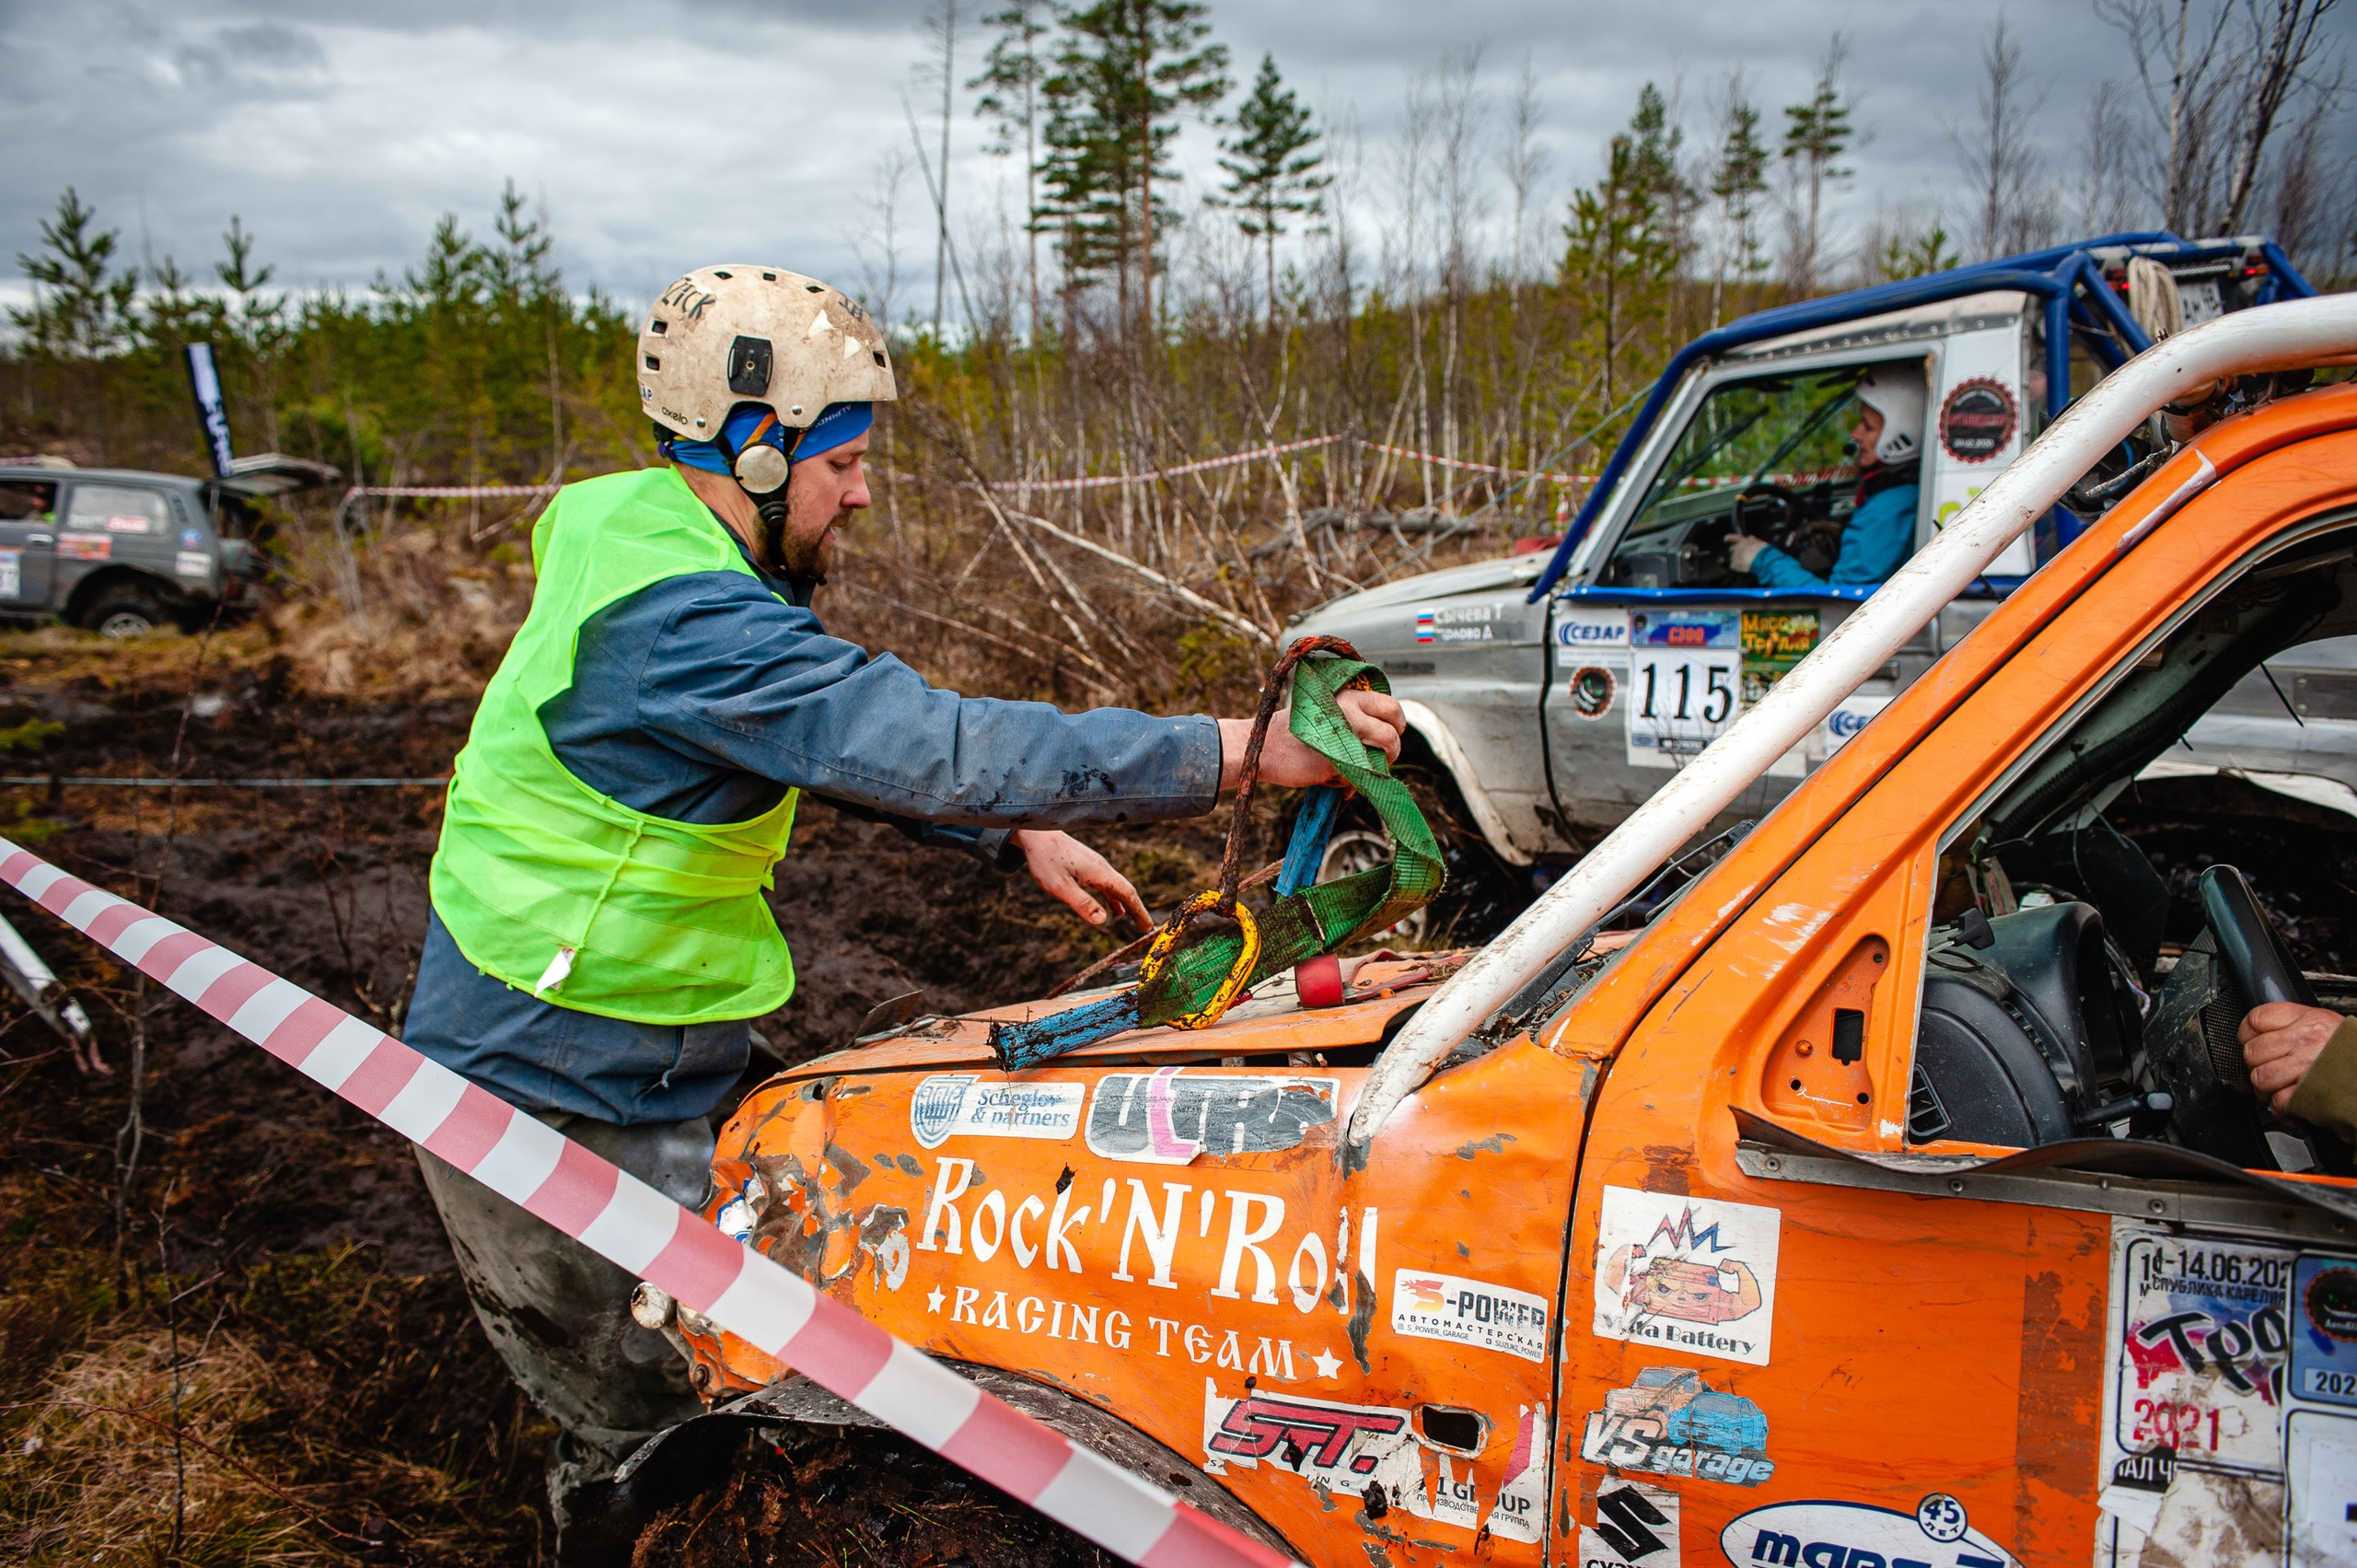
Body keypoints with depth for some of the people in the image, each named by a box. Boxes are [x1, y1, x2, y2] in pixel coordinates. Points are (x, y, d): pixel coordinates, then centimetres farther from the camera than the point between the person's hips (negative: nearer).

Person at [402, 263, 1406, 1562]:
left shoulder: (681, 566, 5)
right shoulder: (678, 622, -28)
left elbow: (851, 736, 13)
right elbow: (928, 746, -36)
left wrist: (1015, 838, 1)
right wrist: (1238, 752, -35)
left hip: (644, 1081, 9)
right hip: (556, 1110, -9)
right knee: (645, 1447, 5)